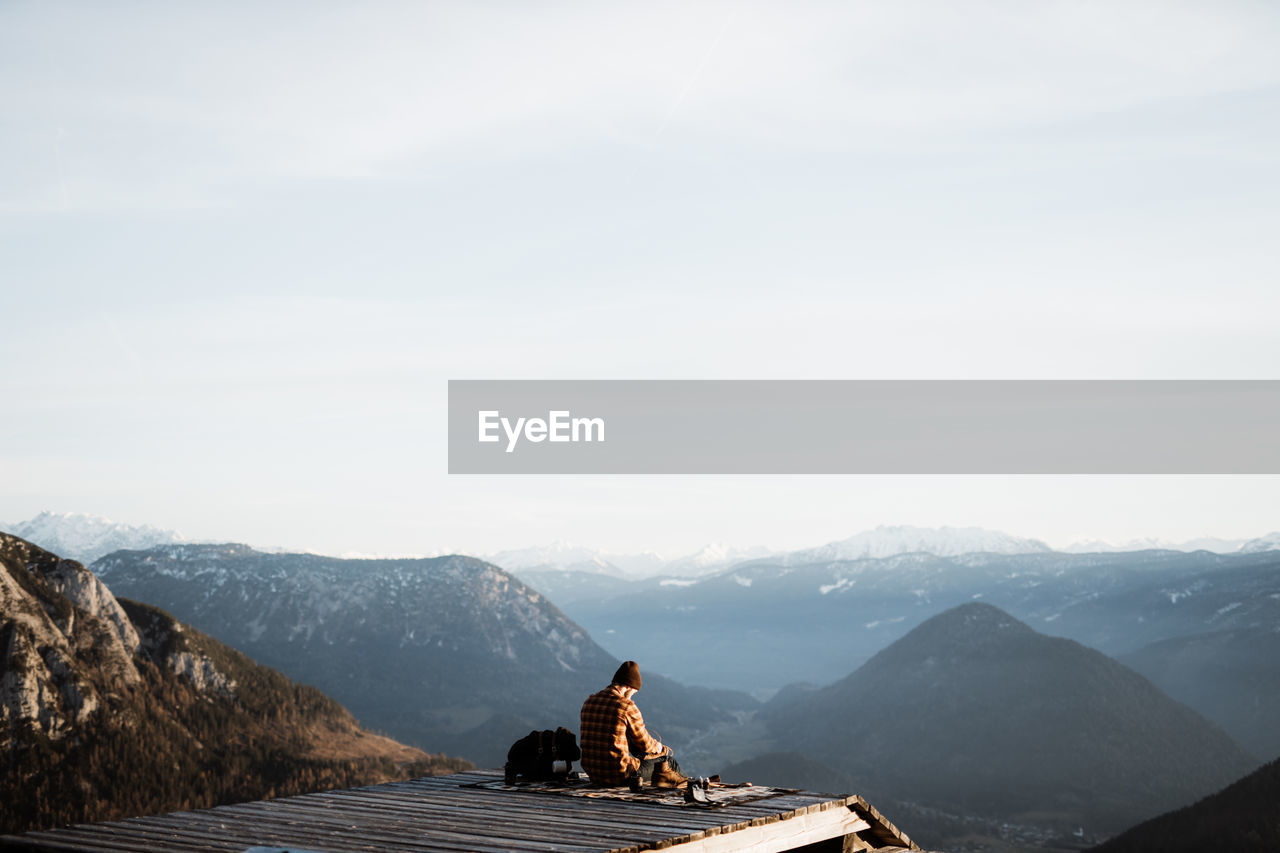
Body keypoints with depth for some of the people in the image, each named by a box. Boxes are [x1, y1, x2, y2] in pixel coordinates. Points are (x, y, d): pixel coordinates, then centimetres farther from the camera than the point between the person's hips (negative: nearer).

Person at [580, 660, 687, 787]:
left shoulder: (589, 702, 5)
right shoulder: (627, 707, -16)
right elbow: (644, 744, -4)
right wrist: (657, 746, 21)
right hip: (620, 775, -7)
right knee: (666, 754, 15)